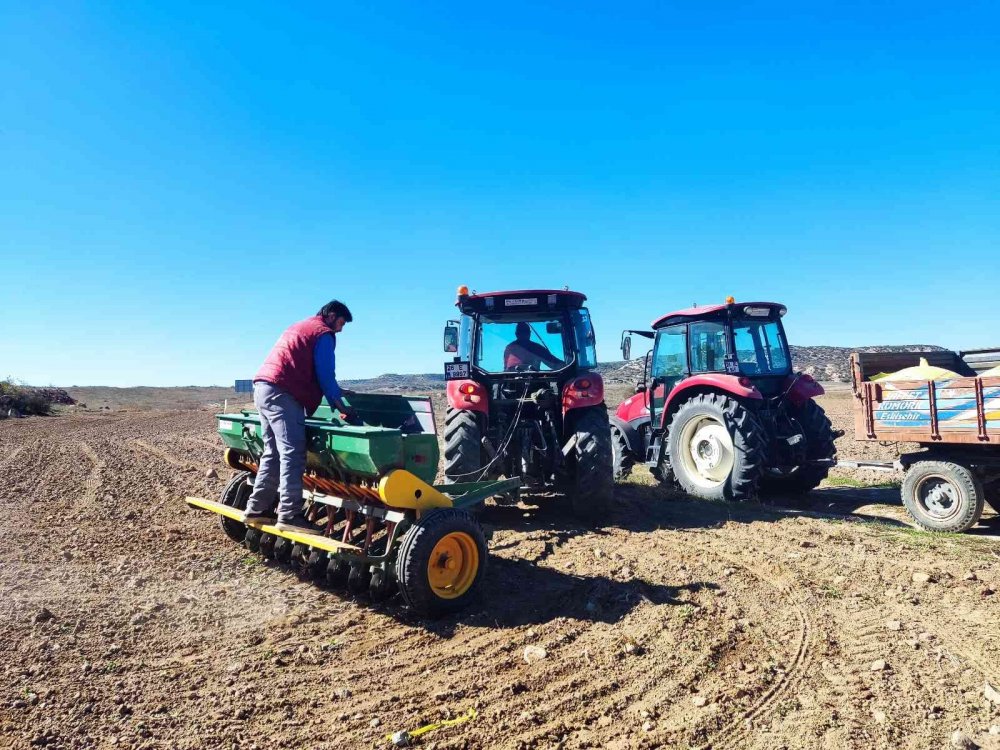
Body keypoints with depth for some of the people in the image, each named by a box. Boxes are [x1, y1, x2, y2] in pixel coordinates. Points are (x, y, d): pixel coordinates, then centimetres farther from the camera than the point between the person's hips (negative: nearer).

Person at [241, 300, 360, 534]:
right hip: (281, 393, -10)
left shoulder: (300, 327, 30)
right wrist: (343, 409, 1)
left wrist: (337, 392, 36)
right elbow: (325, 376, -6)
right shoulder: (323, 334, 1)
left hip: (263, 388, 10)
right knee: (292, 454, -12)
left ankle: (257, 508, 15)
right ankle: (289, 515, -14)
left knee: (273, 452, 13)